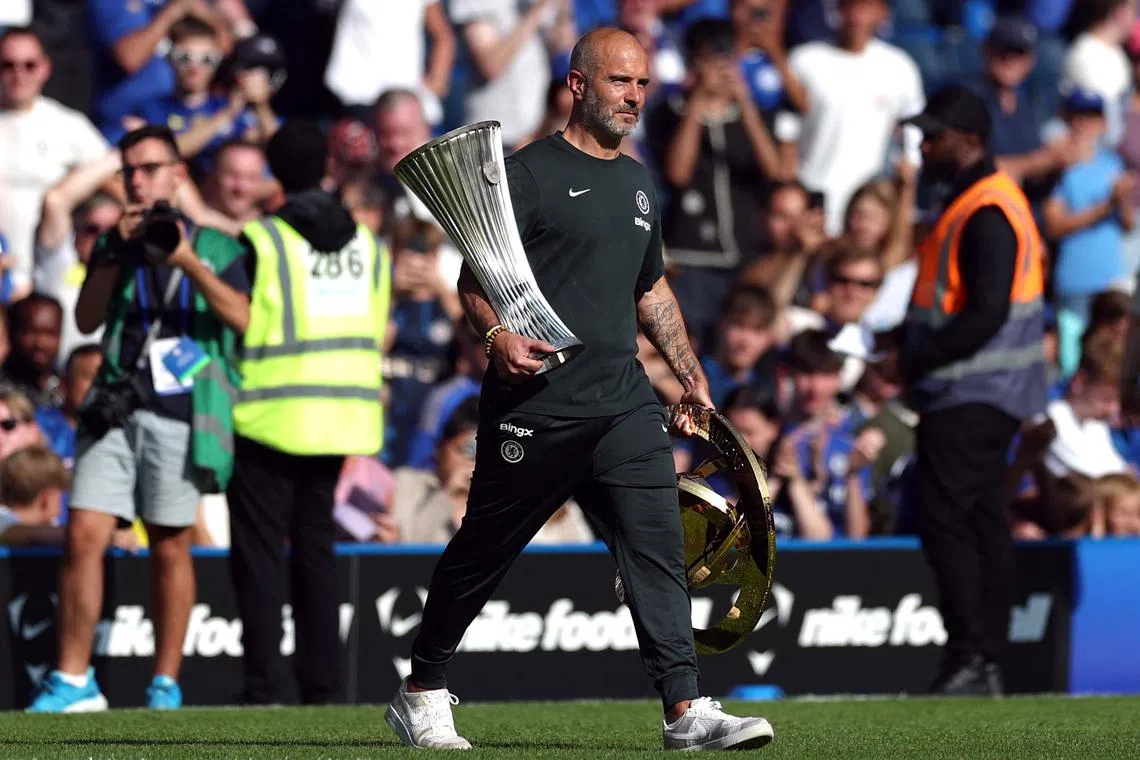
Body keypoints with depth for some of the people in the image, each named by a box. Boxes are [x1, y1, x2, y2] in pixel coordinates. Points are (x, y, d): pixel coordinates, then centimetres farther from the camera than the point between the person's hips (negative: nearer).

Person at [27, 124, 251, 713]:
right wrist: (116, 252, -6)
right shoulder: (113, 245, 17)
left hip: (181, 414, -2)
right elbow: (86, 320, 4)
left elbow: (241, 317, -7)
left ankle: (166, 685, 10)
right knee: (84, 536, -8)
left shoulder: (213, 245, 8)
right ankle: (72, 680, -3)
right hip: (116, 407, 2)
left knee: (170, 546, 2)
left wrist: (189, 263, -18)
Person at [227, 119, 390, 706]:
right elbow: (378, 333, 10)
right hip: (343, 412, 5)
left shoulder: (261, 241, -9)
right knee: (316, 541, 15)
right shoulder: (368, 244, 8)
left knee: (259, 548, 0)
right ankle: (322, 682, 13)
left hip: (272, 416, -5)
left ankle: (264, 684, -5)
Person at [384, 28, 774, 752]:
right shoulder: (530, 172, -4)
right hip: (535, 405, -6)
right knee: (483, 551, 4)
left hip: (626, 406, 6)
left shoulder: (638, 182, 18)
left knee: (658, 546, -7)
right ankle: (421, 693, 20)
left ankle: (687, 709, -12)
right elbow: (475, 276, -9)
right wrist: (498, 333, -28)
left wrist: (692, 377, 25)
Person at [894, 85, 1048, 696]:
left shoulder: (986, 213, -17)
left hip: (971, 397, -11)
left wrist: (917, 362, -18)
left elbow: (987, 314, -24)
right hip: (984, 395, 11)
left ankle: (969, 659, -13)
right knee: (982, 524, 10)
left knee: (945, 520, -11)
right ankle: (985, 664, 12)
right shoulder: (976, 201, 16)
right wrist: (912, 354, 10)